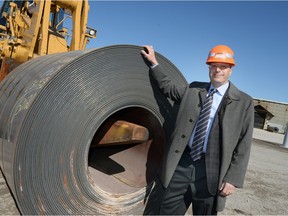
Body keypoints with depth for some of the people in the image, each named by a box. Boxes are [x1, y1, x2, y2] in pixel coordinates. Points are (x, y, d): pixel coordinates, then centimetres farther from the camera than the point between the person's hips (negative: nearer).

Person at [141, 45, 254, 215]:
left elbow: (243, 145, -3)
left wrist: (233, 179, -8)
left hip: (210, 170, -2)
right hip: (181, 163, 3)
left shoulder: (244, 102, -1)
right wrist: (154, 62, 25)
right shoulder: (194, 89, 10)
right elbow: (169, 88, 26)